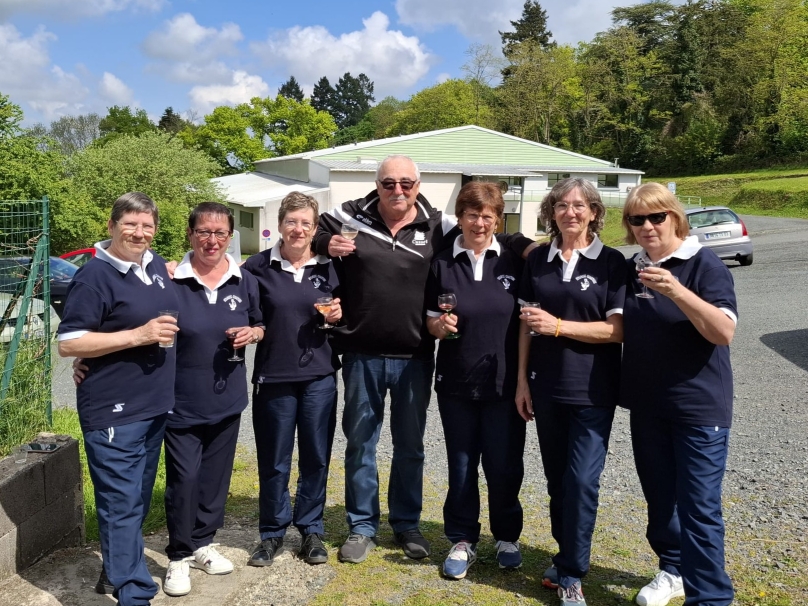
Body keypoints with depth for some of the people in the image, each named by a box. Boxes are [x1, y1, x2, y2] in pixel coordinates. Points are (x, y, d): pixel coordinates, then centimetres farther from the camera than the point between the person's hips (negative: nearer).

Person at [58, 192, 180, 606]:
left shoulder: (156, 265, 8)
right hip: (113, 411, -8)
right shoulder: (94, 276, -14)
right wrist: (137, 336, -22)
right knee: (121, 503, -1)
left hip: (156, 404, 8)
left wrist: (166, 330, 9)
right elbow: (67, 344, -17)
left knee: (137, 498, 19)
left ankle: (116, 568, 37)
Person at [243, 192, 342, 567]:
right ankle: (273, 533, 26)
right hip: (273, 377, -1)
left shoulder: (328, 267, 5)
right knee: (274, 462, 7)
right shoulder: (258, 267, -2)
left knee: (316, 457, 10)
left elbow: (343, 315, 15)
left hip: (319, 376, 2)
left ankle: (311, 529, 27)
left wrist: (338, 315, -5)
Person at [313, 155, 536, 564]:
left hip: (415, 358, 1)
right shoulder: (352, 216, -1)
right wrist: (326, 245, -11)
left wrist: (530, 248, -11)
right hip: (362, 356, 0)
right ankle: (361, 526, 28)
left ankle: (407, 525, 32)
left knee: (410, 446, 14)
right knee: (360, 443, 11)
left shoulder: (437, 226, 0)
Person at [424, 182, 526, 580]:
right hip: (456, 382, 1)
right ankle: (462, 540, 26)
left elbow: (526, 322, 3)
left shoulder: (514, 262, -1)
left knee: (504, 466, 7)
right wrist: (440, 326, -15)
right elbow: (430, 323, 8)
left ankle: (507, 536, 30)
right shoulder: (442, 264, 2)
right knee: (461, 466, 11)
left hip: (504, 382, -1)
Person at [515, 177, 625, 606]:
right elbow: (527, 324, 8)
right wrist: (522, 380, 4)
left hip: (592, 391, -3)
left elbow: (618, 329, -10)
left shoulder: (611, 262, -4)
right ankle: (567, 559, 30)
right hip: (547, 388, 4)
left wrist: (557, 325, -20)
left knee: (582, 482, -5)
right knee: (556, 480, 13)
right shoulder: (537, 260, 5)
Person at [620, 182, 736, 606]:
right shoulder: (629, 270, 6)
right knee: (660, 498, 17)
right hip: (646, 405, 6)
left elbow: (724, 332, -23)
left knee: (699, 507, -3)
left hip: (699, 407, -6)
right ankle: (673, 569, 37)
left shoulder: (705, 265, -12)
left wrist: (675, 290, -34)